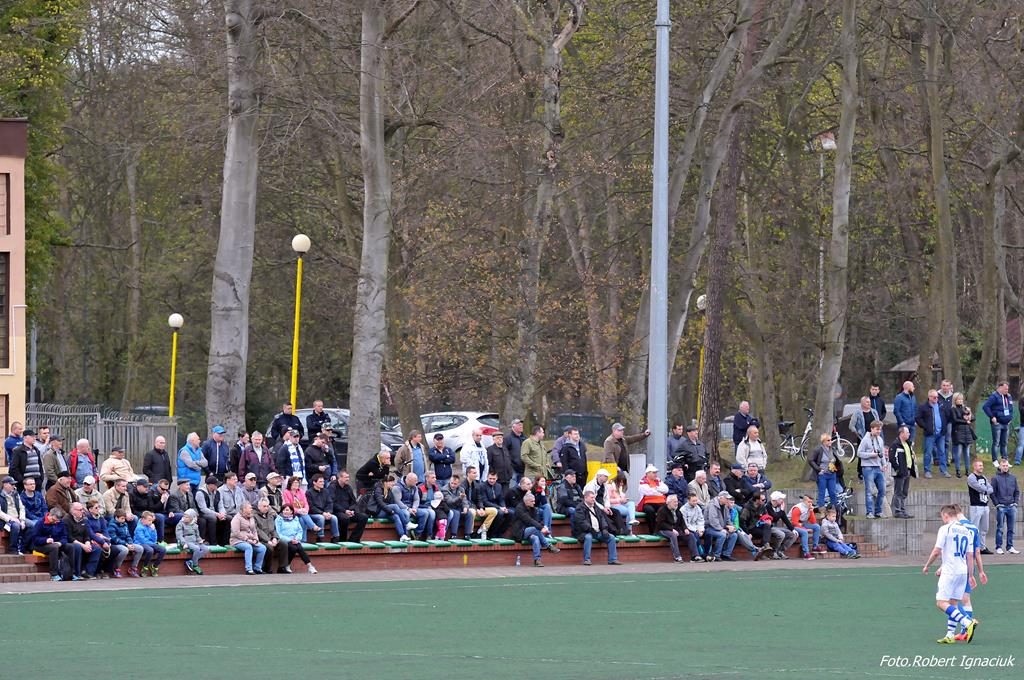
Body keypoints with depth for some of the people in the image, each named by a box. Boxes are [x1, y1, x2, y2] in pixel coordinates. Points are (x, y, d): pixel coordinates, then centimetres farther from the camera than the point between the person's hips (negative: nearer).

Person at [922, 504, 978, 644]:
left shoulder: (945, 529, -7)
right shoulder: (966, 531, 13)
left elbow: (937, 551, -10)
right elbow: (970, 555, 13)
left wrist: (927, 566, 4)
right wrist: (971, 575, 17)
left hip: (949, 571, -7)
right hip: (963, 571, 7)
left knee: (941, 603, -8)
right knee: (952, 604, 12)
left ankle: (968, 622, -24)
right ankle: (950, 635, 9)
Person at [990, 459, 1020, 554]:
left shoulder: (1013, 478, 12)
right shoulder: (996, 478, 0)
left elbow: (1017, 492, 16)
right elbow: (992, 493, -1)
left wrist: (1016, 502, 5)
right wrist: (997, 503, -7)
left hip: (1011, 507, 4)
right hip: (1001, 507, -4)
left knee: (1011, 529, 6)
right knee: (1000, 528, -2)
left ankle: (1010, 547, 11)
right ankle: (998, 547, 2)